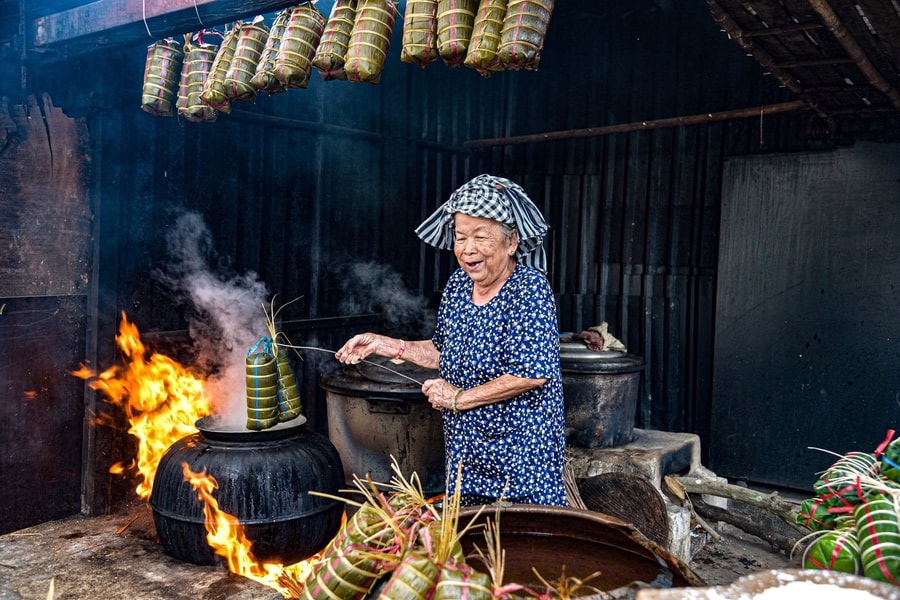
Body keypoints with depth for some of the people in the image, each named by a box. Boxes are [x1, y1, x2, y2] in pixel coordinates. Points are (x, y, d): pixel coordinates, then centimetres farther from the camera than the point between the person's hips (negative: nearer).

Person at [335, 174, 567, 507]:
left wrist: (460, 398, -16)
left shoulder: (529, 288, -17)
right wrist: (382, 344, 8)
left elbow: (533, 373, -24)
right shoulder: (458, 283, 4)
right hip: (465, 448, 7)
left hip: (522, 450, -6)